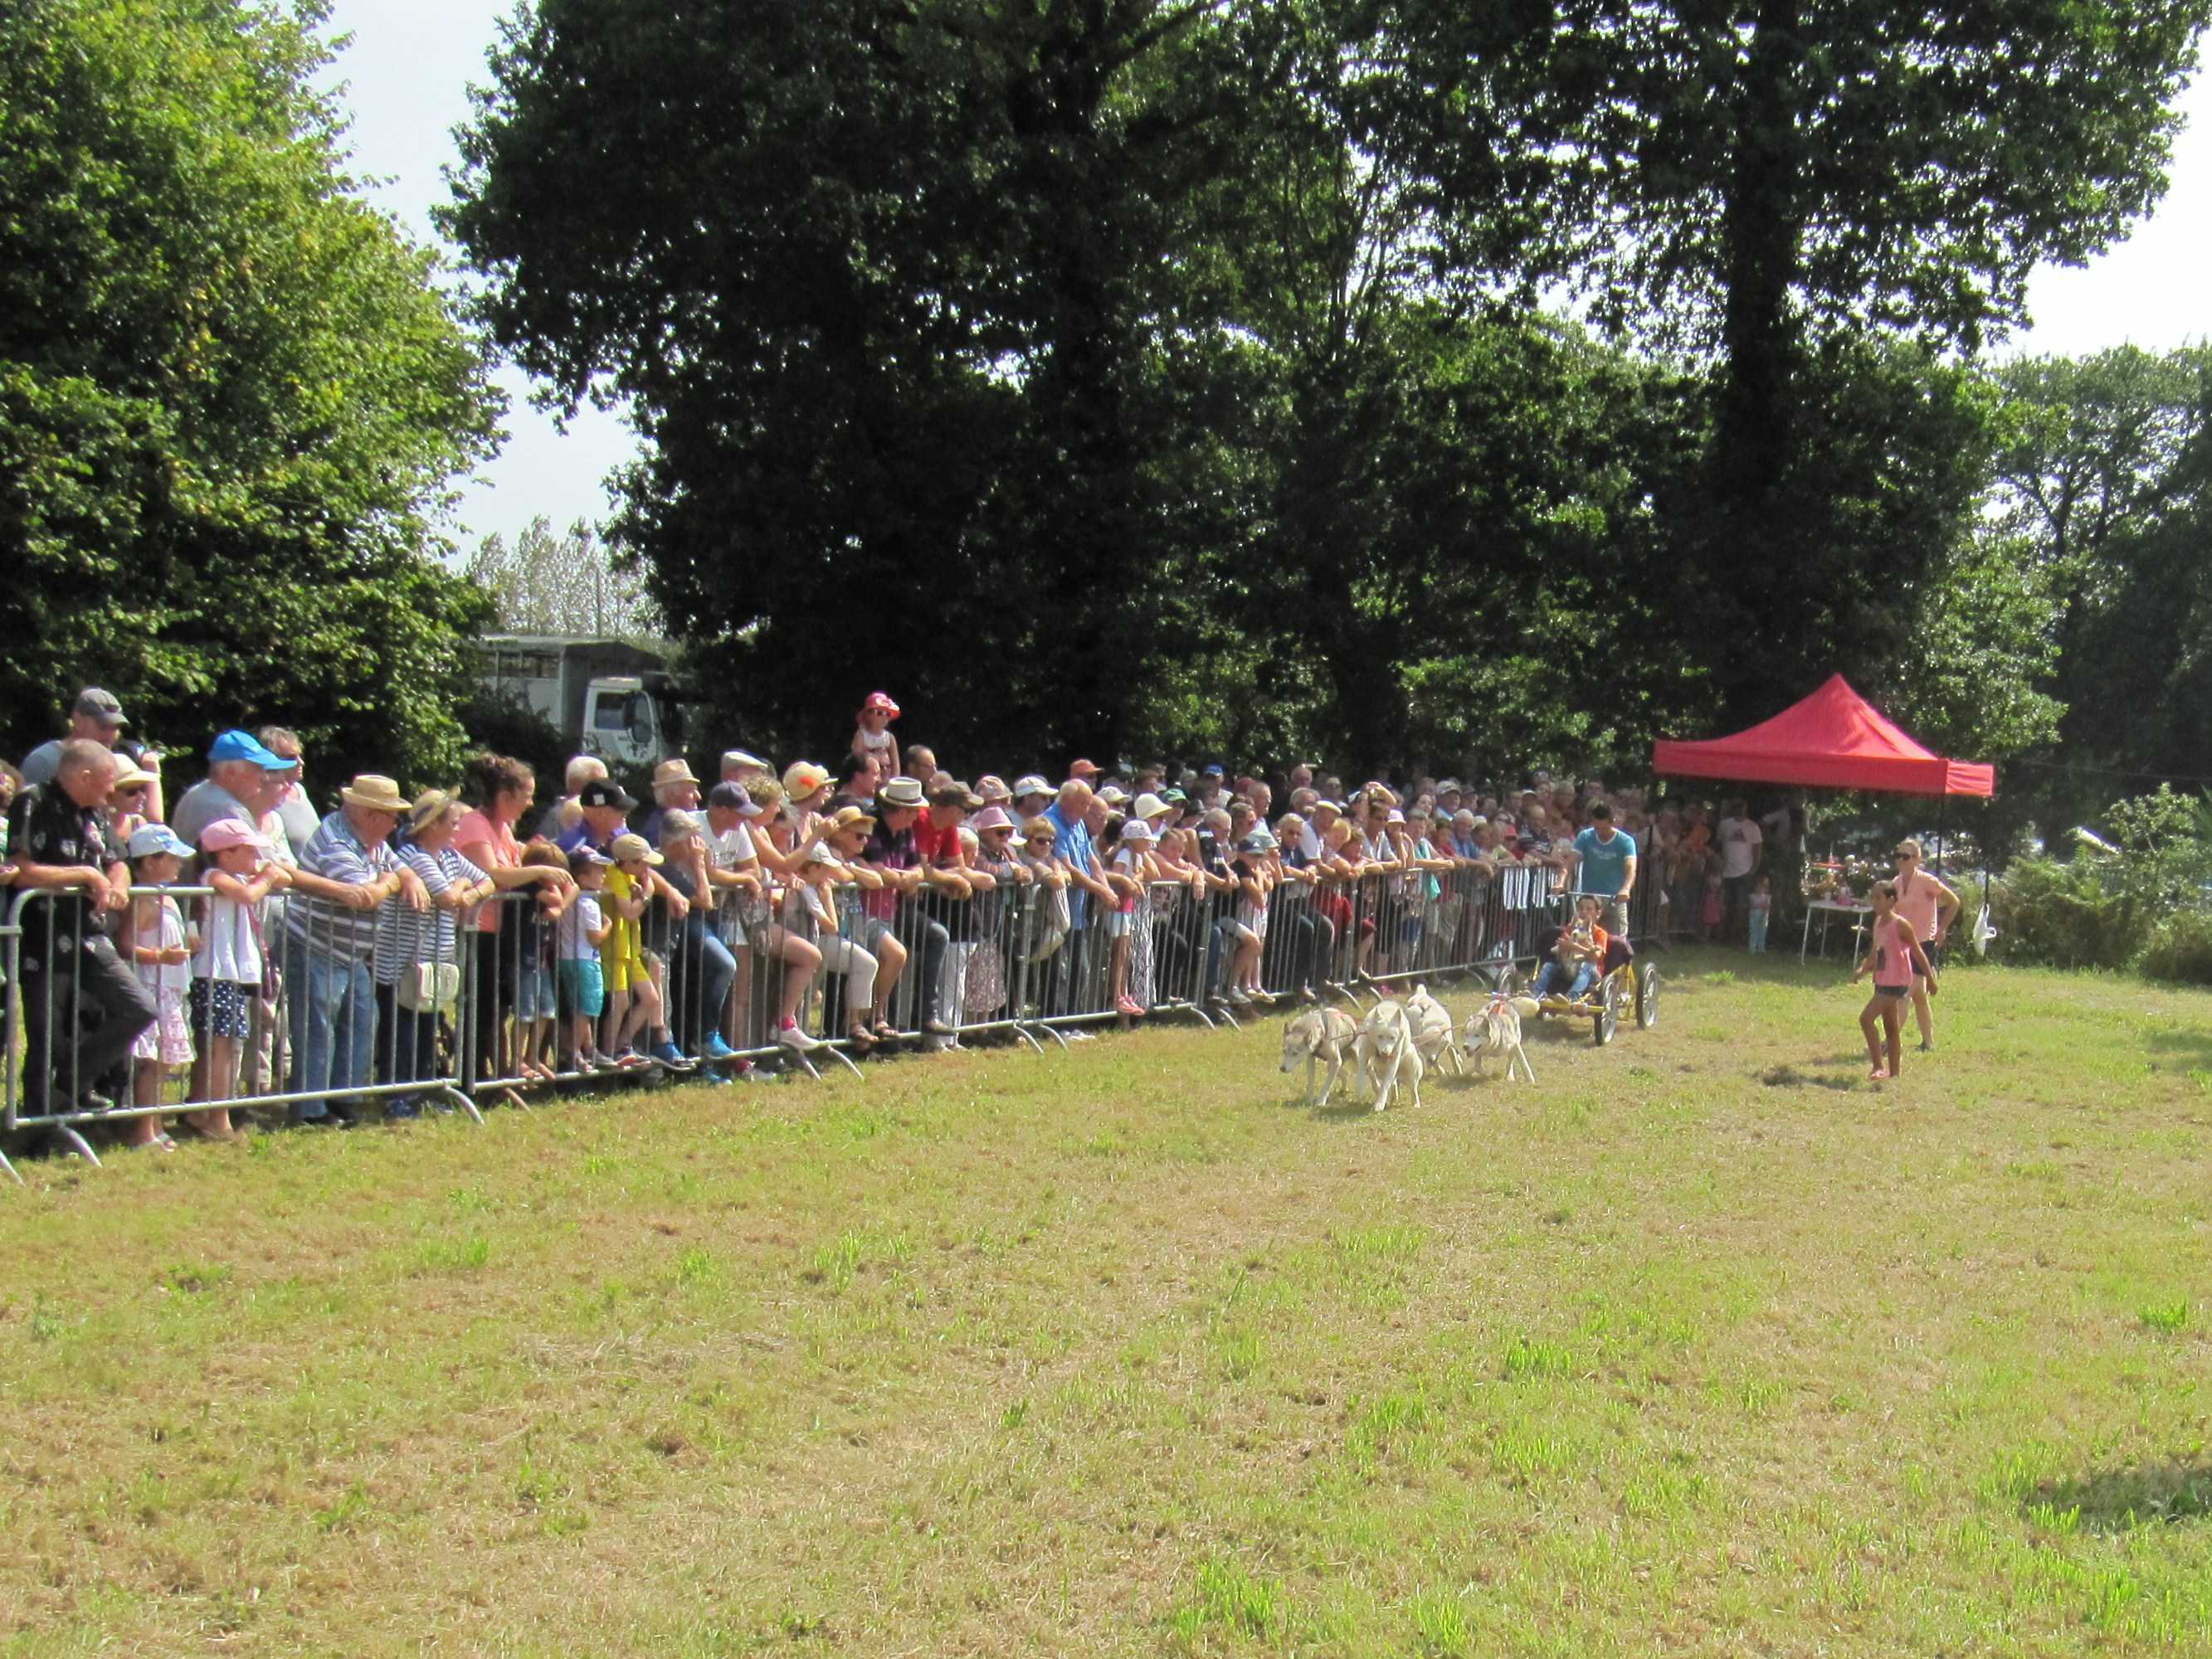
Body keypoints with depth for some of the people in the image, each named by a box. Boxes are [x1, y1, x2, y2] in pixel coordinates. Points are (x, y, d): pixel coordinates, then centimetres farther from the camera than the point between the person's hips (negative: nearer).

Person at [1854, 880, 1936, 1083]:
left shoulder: (1900, 925, -14)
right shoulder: (1877, 923, 9)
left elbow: (1918, 953, -9)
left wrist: (1930, 980, -5)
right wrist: (1862, 970, 0)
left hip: (1896, 983, -9)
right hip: (1882, 982, 9)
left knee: (1866, 1018, -16)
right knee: (1891, 1028, 13)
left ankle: (1879, 1066, -12)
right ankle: (1894, 1072, 20)